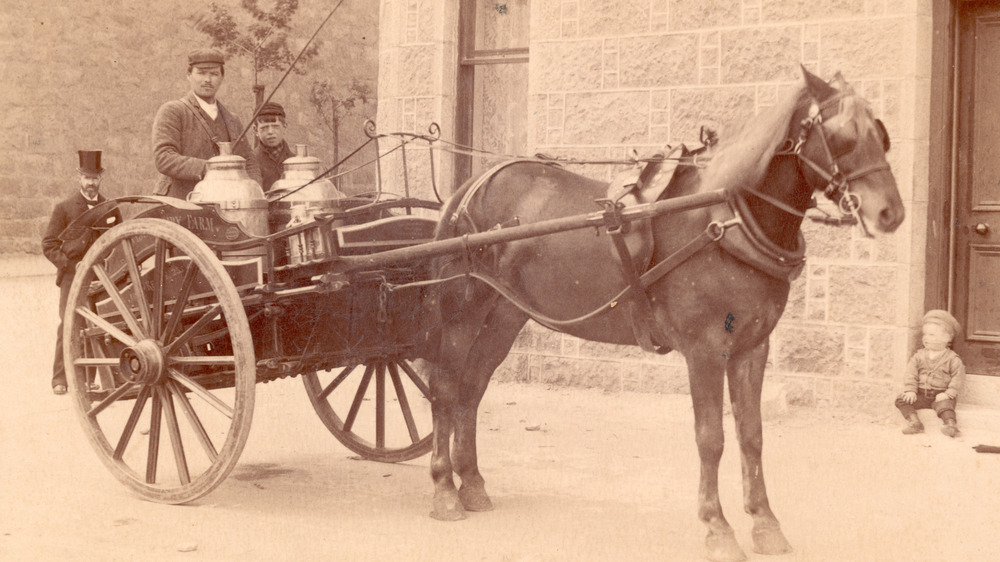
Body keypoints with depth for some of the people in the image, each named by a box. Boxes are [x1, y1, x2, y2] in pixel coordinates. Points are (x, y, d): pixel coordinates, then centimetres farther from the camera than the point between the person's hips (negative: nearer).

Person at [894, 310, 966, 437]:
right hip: (921, 394, 4)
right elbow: (911, 373, 3)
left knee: (944, 405, -35)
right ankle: (913, 421, -32)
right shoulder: (919, 356, 9)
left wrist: (948, 394, -19)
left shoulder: (952, 359, -2)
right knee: (901, 400, -16)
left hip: (941, 395, -4)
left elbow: (958, 378, -7)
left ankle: (951, 425, -48)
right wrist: (910, 390, -11)